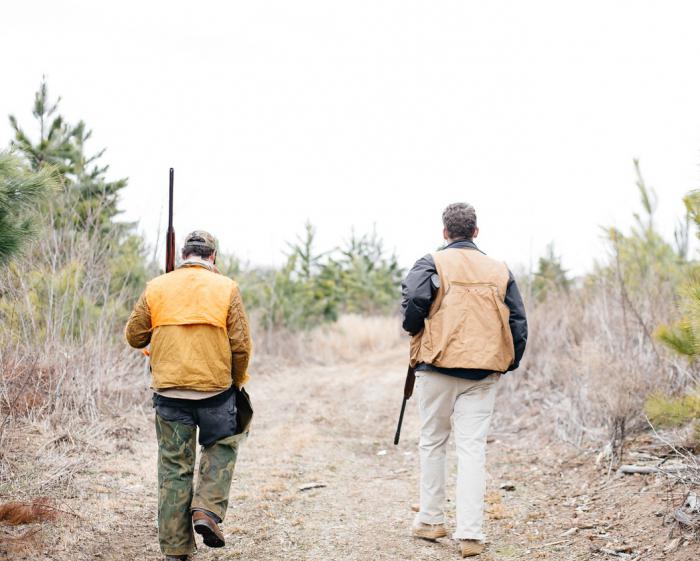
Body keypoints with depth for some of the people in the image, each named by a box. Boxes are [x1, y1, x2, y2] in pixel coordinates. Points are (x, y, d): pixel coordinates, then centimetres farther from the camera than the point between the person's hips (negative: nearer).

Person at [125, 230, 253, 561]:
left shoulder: (156, 288, 3)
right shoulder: (225, 288, -2)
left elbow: (134, 336, 7)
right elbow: (241, 345, -3)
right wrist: (238, 382, 12)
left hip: (169, 391, 2)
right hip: (215, 389, -2)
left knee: (174, 466, 9)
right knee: (221, 448, 22)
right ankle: (207, 511, 2)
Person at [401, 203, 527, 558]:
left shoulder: (432, 263, -1)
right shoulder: (500, 271, 10)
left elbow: (414, 300, -17)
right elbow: (518, 323, 8)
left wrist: (414, 331, 3)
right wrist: (509, 364, 17)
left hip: (438, 366, -2)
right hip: (483, 371, 2)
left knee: (432, 443, 13)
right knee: (473, 448, 2)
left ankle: (430, 520, 21)